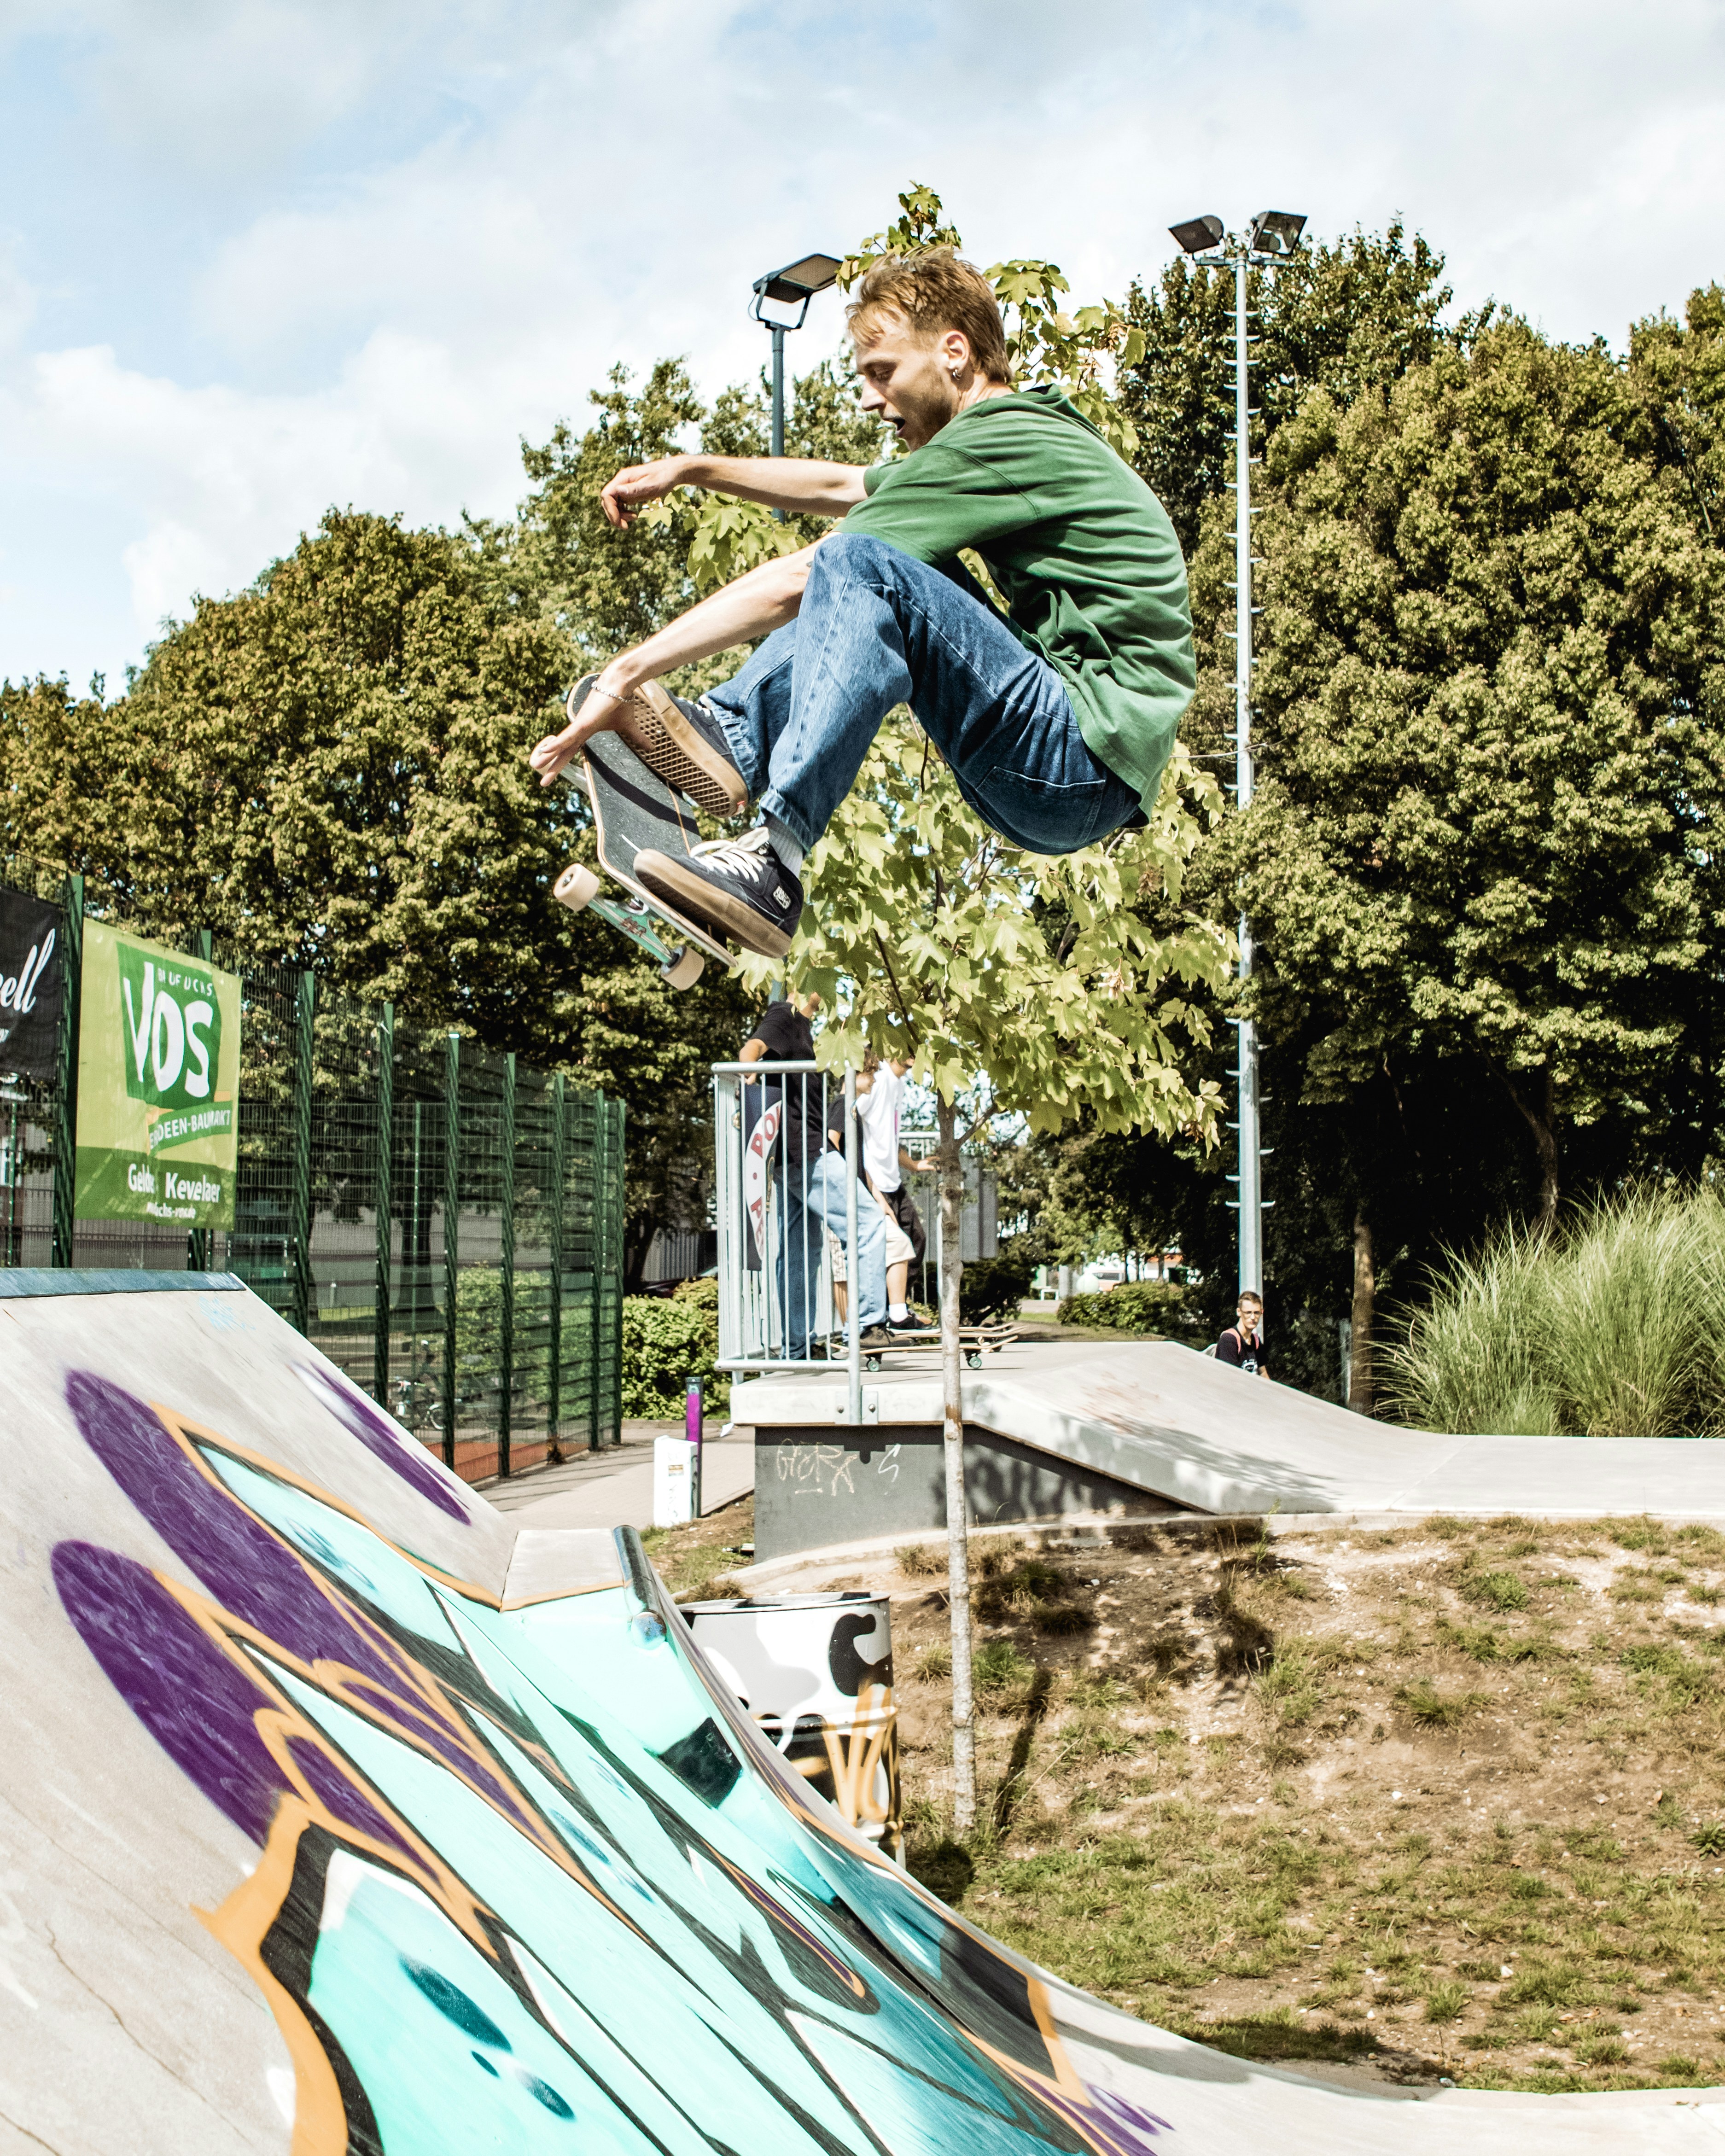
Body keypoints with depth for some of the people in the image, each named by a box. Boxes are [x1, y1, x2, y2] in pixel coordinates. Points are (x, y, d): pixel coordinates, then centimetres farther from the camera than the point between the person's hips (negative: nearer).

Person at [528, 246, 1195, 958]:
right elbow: (841, 487, 33)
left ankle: (774, 862, -31)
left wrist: (628, 672, -10)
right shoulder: (1032, 430, 19)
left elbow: (793, 583, -14)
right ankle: (729, 734, 4)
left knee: (857, 567, -26)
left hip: (1088, 759, -10)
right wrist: (691, 468, 28)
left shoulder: (996, 444, -12)